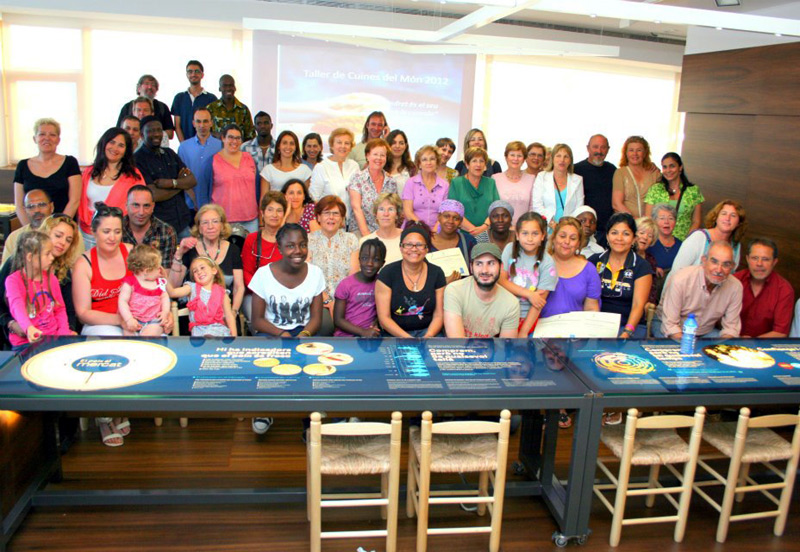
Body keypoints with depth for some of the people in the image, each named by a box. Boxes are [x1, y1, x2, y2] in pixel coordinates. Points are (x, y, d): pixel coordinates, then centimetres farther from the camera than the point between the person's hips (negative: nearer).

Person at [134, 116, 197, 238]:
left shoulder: (170, 154, 13)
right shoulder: (138, 159, -9)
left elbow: (192, 181, 5)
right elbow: (154, 195, -18)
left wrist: (172, 183, -14)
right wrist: (181, 182, -3)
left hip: (183, 222, 6)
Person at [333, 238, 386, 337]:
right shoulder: (345, 285, -5)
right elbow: (338, 320, -5)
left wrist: (376, 322, -6)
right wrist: (363, 332, -15)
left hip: (372, 334, 3)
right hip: (346, 336, -3)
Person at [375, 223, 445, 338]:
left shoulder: (436, 273, 4)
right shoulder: (387, 273, -4)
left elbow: (438, 315, 4)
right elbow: (384, 318, -7)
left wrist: (428, 336, -15)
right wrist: (407, 338, -18)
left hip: (428, 331, 3)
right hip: (394, 333, -2)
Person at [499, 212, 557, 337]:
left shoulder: (547, 264, -8)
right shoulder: (510, 249, -1)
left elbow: (539, 300, -9)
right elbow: (501, 280, -4)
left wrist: (523, 332, -11)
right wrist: (528, 294, -15)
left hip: (525, 316, -2)